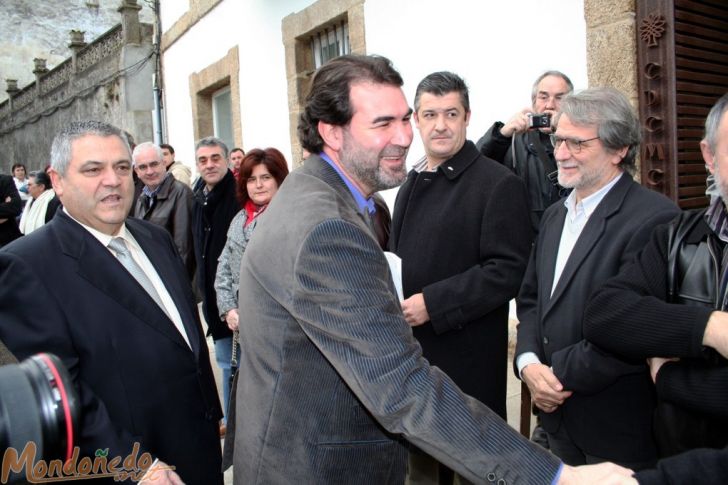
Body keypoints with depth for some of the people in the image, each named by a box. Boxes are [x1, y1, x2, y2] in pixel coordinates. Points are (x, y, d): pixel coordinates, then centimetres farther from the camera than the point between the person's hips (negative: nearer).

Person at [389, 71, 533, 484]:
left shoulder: (499, 184, -11)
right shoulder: (413, 183, 13)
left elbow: (508, 269, -18)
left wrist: (432, 303, -22)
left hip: (466, 358, -7)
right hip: (409, 350, 7)